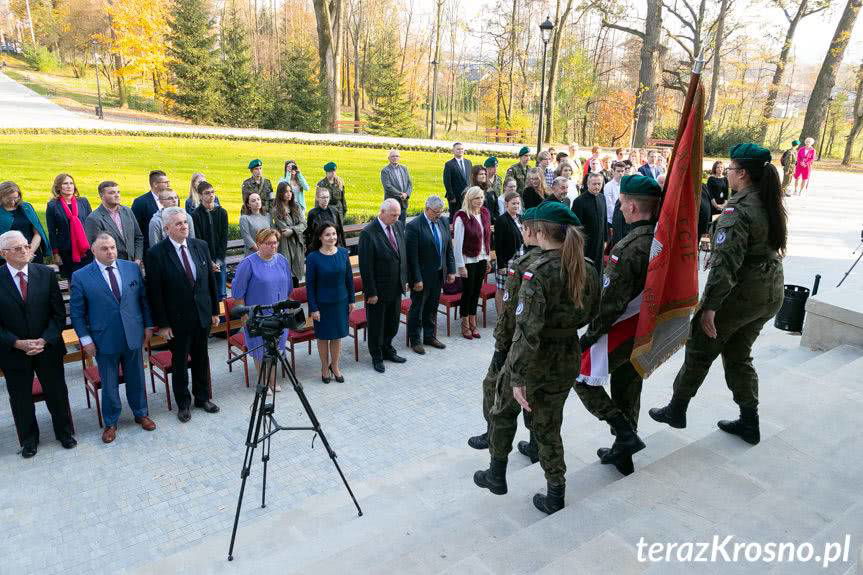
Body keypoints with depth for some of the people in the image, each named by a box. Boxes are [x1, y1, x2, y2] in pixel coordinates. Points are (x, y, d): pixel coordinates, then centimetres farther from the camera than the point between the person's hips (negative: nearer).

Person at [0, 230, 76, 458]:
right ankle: (28, 439, 37)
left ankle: (64, 433, 36)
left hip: (48, 348, 1)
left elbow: (58, 313, -3)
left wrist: (44, 341, -14)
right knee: (20, 399, 15)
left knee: (57, 394, 14)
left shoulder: (46, 274, -5)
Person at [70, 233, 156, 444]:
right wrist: (85, 339, -6)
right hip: (104, 341, -2)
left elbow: (143, 298, 7)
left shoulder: (132, 268, 0)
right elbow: (77, 312, -3)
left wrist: (148, 325, 6)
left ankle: (141, 414, 36)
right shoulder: (81, 276, -7)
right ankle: (110, 422, 29)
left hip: (133, 336, 2)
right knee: (109, 384, 11)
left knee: (136, 379, 16)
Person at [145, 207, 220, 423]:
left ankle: (202, 397, 34)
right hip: (177, 320, -4)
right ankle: (183, 403, 29)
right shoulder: (156, 253, -13)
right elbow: (154, 292, -11)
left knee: (201, 358, 17)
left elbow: (211, 280, 7)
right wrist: (162, 324, -11)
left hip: (203, 315, 4)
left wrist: (215, 310, 7)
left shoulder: (200, 246, 0)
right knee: (179, 362, 11)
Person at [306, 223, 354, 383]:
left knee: (337, 335, 14)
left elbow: (349, 278, 3)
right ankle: (325, 367, 31)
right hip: (322, 304, -3)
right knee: (323, 336, 12)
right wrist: (313, 308, -11)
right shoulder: (313, 257, -14)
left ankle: (335, 366, 33)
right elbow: (310, 284, -10)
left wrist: (351, 300, 5)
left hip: (341, 302, 3)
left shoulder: (343, 253, -5)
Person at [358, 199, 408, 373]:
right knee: (376, 325, 11)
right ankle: (377, 357, 29)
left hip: (396, 287, 7)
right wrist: (371, 293, -18)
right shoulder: (368, 233, -20)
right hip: (379, 290, -6)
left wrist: (404, 280, 10)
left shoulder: (397, 227, 1)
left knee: (392, 323, 21)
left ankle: (388, 350, 41)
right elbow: (365, 266, -19)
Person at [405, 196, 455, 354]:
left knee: (432, 307, 19)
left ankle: (430, 336, 35)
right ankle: (415, 340, 23)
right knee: (417, 308, 9)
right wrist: (417, 279, -19)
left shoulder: (443, 223, 3)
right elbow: (412, 256, -19)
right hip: (422, 276, -6)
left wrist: (451, 270, 5)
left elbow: (449, 249, 9)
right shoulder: (414, 226, -17)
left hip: (439, 274, 6)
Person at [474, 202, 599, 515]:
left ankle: (497, 475, 37)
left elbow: (528, 330, -27)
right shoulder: (587, 270, -3)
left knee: (504, 410, 22)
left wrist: (518, 378, -23)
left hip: (534, 360, -5)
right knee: (548, 425, 21)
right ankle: (555, 495, 29)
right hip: (567, 361, 6)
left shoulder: (538, 272, -23)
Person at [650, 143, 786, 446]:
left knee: (700, 350, 9)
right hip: (771, 293, 8)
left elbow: (725, 262, -26)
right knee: (739, 355, 20)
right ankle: (749, 422, 25)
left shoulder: (737, 210, -20)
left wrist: (709, 306, -25)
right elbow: (772, 245, 14)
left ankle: (676, 410, 22)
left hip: (740, 293, -8)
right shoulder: (771, 204, 6)